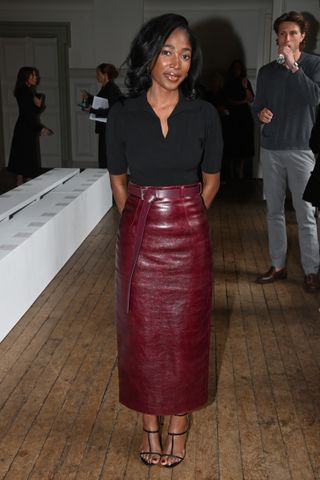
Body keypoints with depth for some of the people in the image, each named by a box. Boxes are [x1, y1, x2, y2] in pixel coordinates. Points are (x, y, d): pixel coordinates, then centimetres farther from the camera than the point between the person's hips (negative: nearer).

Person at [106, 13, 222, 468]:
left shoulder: (204, 114, -4)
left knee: (186, 331, 10)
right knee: (142, 331, 10)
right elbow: (118, 179, 7)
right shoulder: (122, 114, -4)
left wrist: (183, 218, 6)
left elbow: (211, 178, 7)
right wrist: (141, 222, 7)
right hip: (138, 238, 0)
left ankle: (179, 422, 31)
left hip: (189, 237, 0)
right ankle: (149, 422, 30)